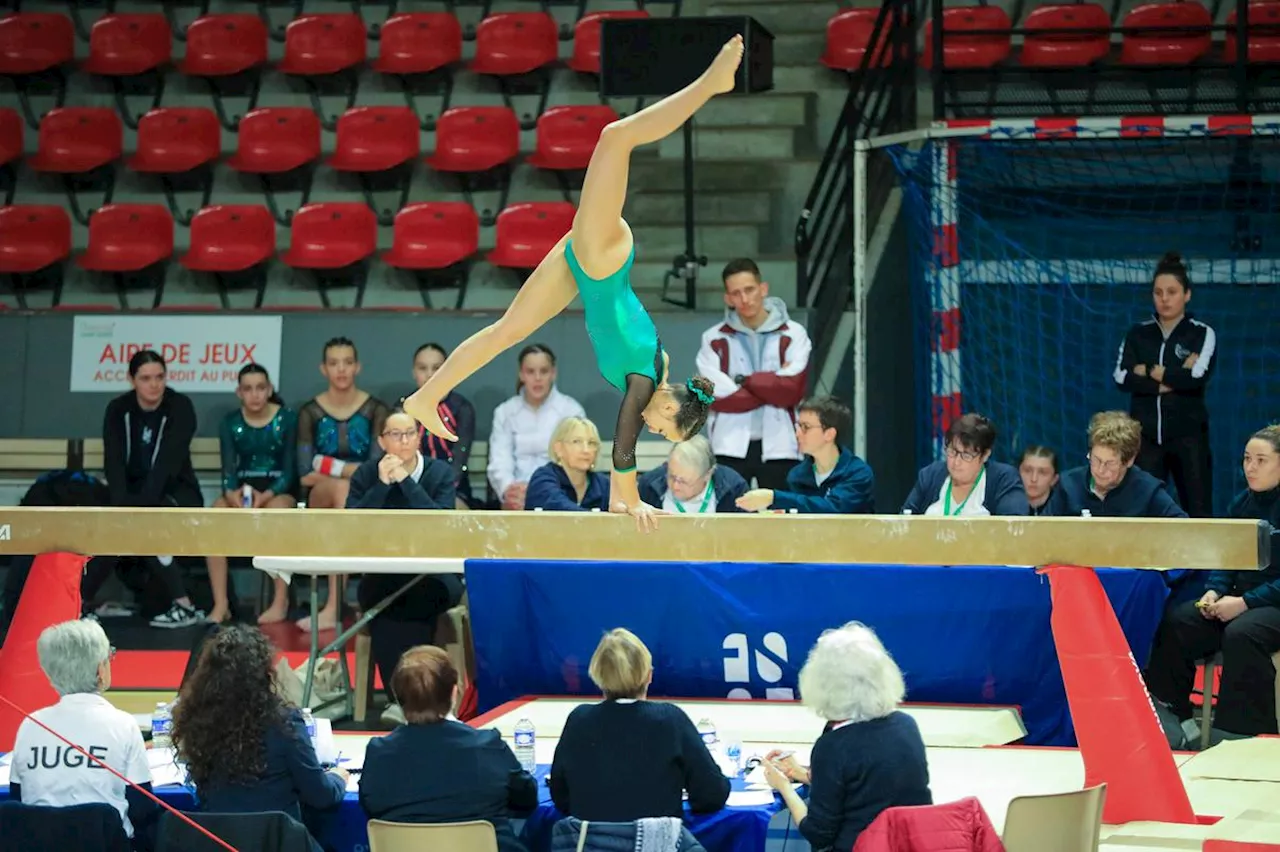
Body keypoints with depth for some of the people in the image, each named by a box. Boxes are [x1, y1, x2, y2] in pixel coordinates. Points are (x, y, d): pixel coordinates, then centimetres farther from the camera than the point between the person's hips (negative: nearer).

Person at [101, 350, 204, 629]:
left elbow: (168, 461, -24)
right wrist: (121, 504, -28)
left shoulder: (180, 407, -12)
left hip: (177, 492, -4)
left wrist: (141, 504, -35)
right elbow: (114, 461, -12)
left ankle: (183, 606, -29)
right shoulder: (118, 410, -1)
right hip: (134, 492, 4)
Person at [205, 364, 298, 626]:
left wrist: (266, 495, -26)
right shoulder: (231, 423, 6)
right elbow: (228, 468, -1)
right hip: (242, 489, 2)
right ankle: (220, 604, -28)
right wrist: (231, 492, -26)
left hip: (278, 490, -2)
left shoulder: (287, 419, -2)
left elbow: (290, 469, -7)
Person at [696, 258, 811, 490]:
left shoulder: (793, 334, 1)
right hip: (730, 449, 0)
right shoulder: (714, 339, 3)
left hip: (779, 448, 0)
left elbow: (792, 390, -11)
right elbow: (715, 397, -9)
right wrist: (772, 386, -9)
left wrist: (745, 380, -8)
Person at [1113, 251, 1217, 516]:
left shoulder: (1202, 334, 2)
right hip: (1146, 435, 2)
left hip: (1188, 435, -2)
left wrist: (1150, 372, -6)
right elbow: (1122, 378, -5)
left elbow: (1198, 377, -15)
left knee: (1198, 511, -3)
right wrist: (1173, 380, -12)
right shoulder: (1138, 334, 10)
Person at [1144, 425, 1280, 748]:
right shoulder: (1241, 503, 11)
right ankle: (1169, 719, -11)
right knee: (1176, 622, -14)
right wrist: (1215, 591, -5)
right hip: (1240, 598, 7)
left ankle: (1243, 733, -27)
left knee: (1241, 634, -36)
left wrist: (1245, 602, -22)